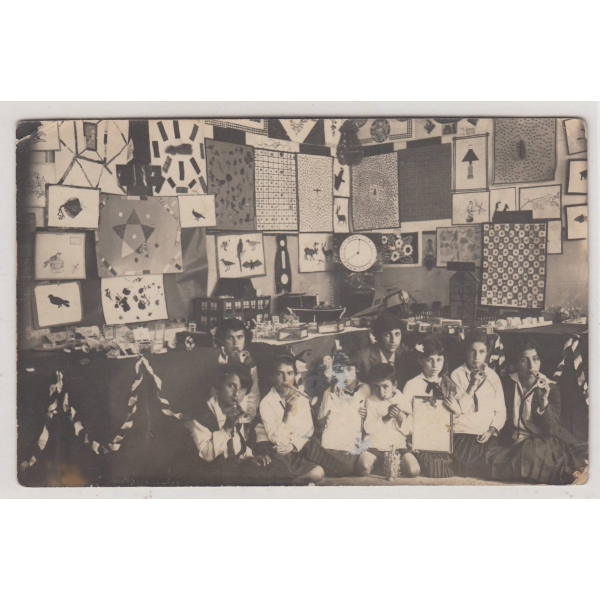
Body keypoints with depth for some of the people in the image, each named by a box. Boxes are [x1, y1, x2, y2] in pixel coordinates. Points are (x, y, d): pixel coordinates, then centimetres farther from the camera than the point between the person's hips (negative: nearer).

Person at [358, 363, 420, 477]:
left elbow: (408, 431, 6)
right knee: (364, 468, -32)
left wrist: (401, 418, -12)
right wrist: (384, 417, -13)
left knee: (414, 471, -26)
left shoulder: (403, 401, 7)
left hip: (397, 445, 1)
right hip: (374, 445, -1)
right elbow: (368, 428, -4)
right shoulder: (370, 401, 6)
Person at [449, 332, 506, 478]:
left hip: (487, 437, 2)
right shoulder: (457, 375, 7)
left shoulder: (493, 377, 15)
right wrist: (472, 385, -9)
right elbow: (456, 410, -4)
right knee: (461, 466, -21)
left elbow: (501, 411, 11)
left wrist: (492, 430, -5)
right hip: (462, 434, -2)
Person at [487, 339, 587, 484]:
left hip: (542, 443, -3)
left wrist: (544, 402, -25)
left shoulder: (551, 389, -2)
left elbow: (552, 430, -12)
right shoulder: (508, 384, 5)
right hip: (512, 444, 4)